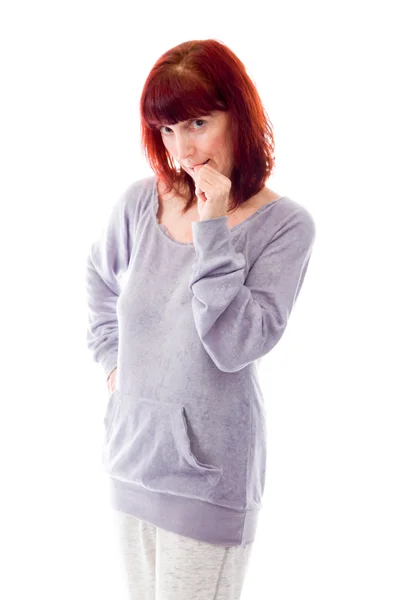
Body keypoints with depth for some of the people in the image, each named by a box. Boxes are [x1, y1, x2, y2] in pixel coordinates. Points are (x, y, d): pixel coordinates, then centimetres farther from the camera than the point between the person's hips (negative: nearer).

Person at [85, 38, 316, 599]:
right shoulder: (140, 201, -3)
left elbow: (235, 347, -22)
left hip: (209, 468, -4)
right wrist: (112, 357, 9)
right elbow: (102, 279, 18)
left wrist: (213, 232, -25)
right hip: (133, 445, 5)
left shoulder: (284, 225, -14)